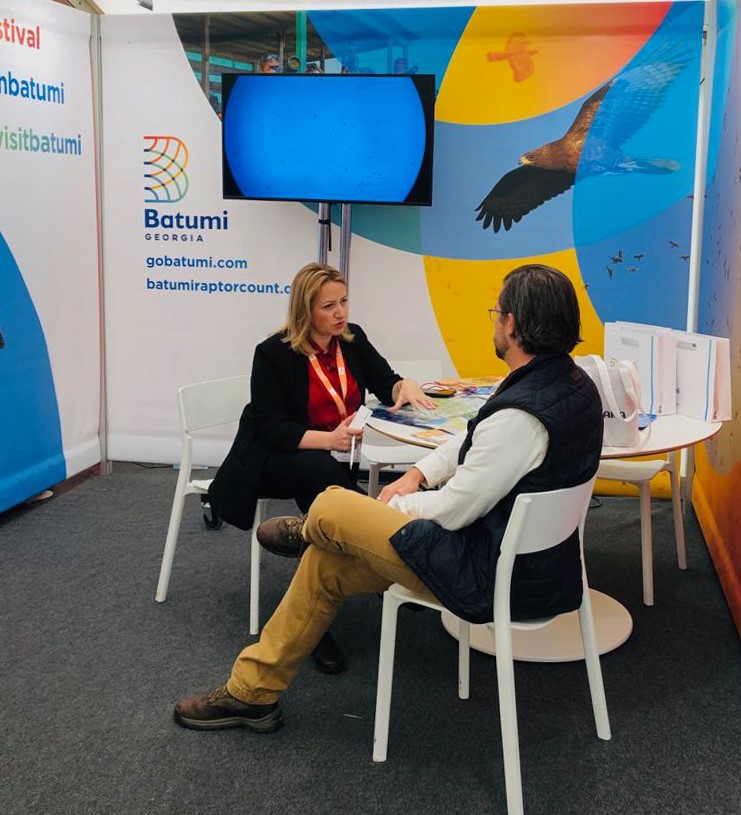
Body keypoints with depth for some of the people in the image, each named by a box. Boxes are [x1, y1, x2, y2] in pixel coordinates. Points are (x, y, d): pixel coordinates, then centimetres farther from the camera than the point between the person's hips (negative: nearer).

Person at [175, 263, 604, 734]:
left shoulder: (520, 415, -32)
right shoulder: (575, 382, 1)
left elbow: (452, 511, -23)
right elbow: (475, 441, 13)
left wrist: (391, 505, -4)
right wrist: (419, 473, 2)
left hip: (495, 576, -10)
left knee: (331, 508, -2)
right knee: (327, 563, 14)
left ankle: (307, 530, 38)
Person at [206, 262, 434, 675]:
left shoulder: (352, 338, 2)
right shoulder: (274, 353, -13)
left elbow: (385, 382, 5)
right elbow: (271, 428, -17)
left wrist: (406, 386, -21)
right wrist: (328, 440, -33)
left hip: (333, 458, 5)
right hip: (275, 458, -5)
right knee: (323, 471, -37)